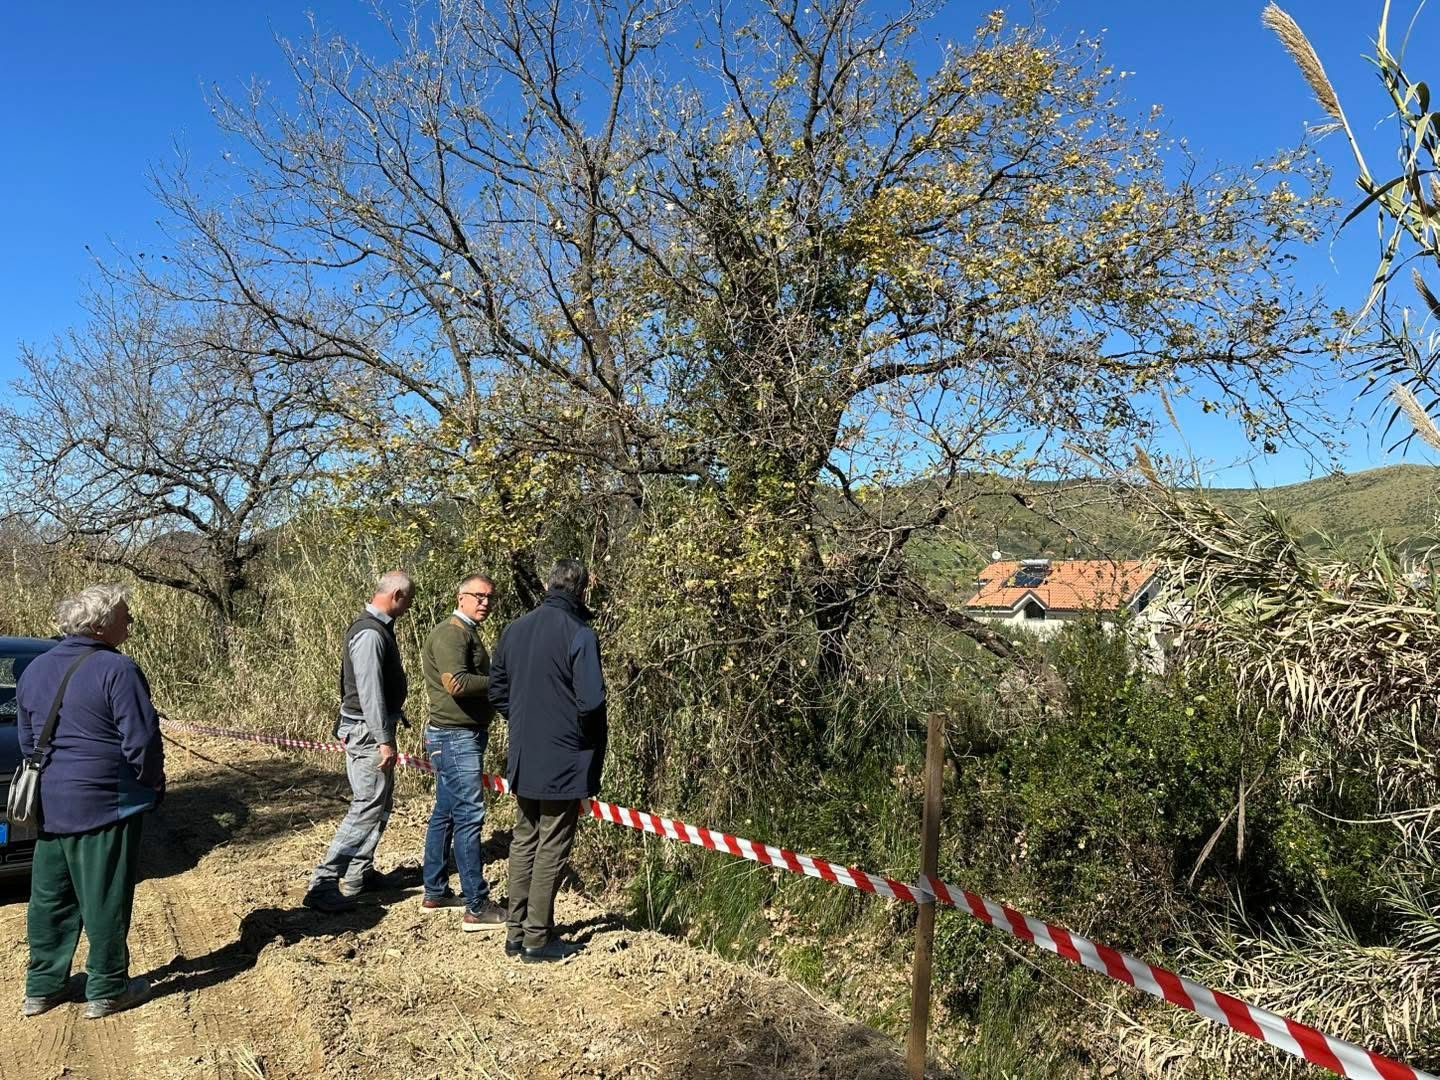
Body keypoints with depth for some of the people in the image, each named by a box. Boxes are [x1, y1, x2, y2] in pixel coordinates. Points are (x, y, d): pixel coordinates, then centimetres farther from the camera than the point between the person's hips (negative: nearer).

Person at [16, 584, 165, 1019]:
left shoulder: (35, 669, 9)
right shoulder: (117, 670, -17)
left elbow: (27, 739, 17)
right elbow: (141, 740, -17)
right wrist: (153, 784, -2)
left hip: (49, 804, 8)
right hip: (105, 803, -7)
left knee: (50, 897, 17)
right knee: (105, 899, 4)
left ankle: (42, 987, 28)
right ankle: (107, 990, 14)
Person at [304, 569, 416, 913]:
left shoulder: (380, 628, 12)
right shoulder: (369, 634, -20)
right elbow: (369, 691, -23)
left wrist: (396, 717, 23)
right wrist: (385, 740, -22)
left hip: (377, 730, 11)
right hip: (368, 732, -11)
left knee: (380, 804, 16)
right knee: (367, 807, -9)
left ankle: (360, 874, 26)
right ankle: (322, 885, -5)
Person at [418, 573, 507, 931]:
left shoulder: (467, 633, 18)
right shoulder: (451, 633, -15)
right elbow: (456, 683, -27)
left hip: (462, 736, 11)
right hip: (456, 737, -11)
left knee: (445, 814, 16)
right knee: (469, 816, -9)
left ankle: (435, 892, 26)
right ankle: (477, 907, -5)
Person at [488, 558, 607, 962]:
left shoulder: (515, 629, 4)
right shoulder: (579, 635, -17)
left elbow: (497, 690, 10)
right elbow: (591, 701, -22)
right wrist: (590, 737, -4)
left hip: (523, 759, 6)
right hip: (563, 761, -6)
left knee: (523, 842, 17)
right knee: (552, 849, 5)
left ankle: (516, 932, 25)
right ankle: (538, 938, 14)